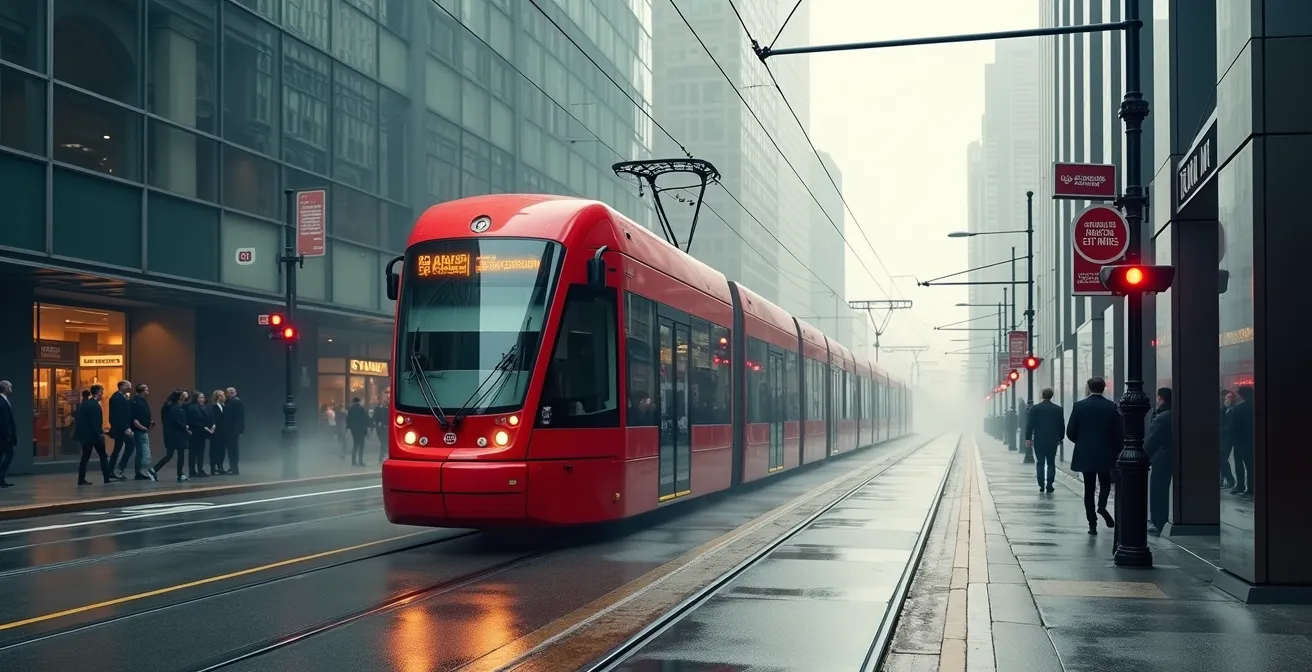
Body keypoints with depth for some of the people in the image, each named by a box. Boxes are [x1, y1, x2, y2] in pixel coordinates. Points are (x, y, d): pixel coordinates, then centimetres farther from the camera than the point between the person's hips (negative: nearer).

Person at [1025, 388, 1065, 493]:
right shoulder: (1058, 409, 1)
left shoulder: (1034, 408, -5)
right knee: (1051, 463, 7)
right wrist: (1060, 439, 17)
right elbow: (1061, 425, 6)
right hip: (1053, 440, 1)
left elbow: (1029, 424, -6)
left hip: (1038, 440, -1)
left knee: (1040, 463, 5)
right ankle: (1049, 486, 2)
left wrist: (1028, 438, 0)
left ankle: (1042, 486, 1)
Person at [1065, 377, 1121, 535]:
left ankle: (1092, 524, 4)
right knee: (1105, 483, 20)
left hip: (1085, 454, -1)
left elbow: (1070, 432, -5)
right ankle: (1102, 506, -8)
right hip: (1106, 454, 1)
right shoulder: (1112, 406, -4)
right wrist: (1116, 451, 9)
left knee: (1089, 487, 7)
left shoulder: (1079, 406, -7)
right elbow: (1118, 432, -4)